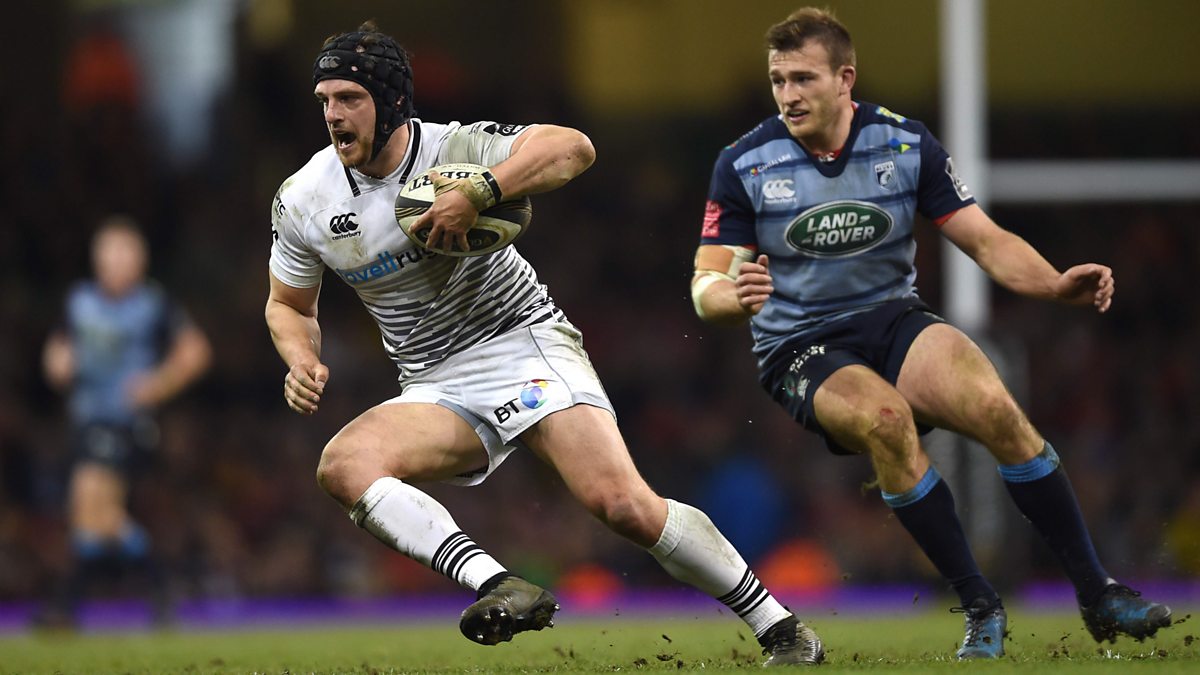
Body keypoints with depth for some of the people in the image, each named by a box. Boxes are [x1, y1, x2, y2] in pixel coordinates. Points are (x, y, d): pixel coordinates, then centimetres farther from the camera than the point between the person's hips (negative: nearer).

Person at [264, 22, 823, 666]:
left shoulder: (453, 149, -12)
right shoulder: (301, 202, 0)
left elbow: (572, 148, -26)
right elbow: (288, 305, 17)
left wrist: (477, 194, -37)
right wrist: (303, 364, -5)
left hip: (523, 342, -4)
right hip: (436, 390, 4)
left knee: (622, 503, -21)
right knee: (341, 466, -27)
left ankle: (781, 629, -6)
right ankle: (499, 588, -41)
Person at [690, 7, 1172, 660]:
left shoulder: (906, 144, -1)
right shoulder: (744, 164, -6)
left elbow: (986, 241, -1)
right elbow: (707, 283, -8)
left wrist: (1056, 283, -21)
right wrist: (732, 295, -34)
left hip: (895, 319, 2)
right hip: (799, 350, -2)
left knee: (993, 404, -27)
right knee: (885, 417, -35)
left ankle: (1098, 594, -18)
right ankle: (980, 607, -25)